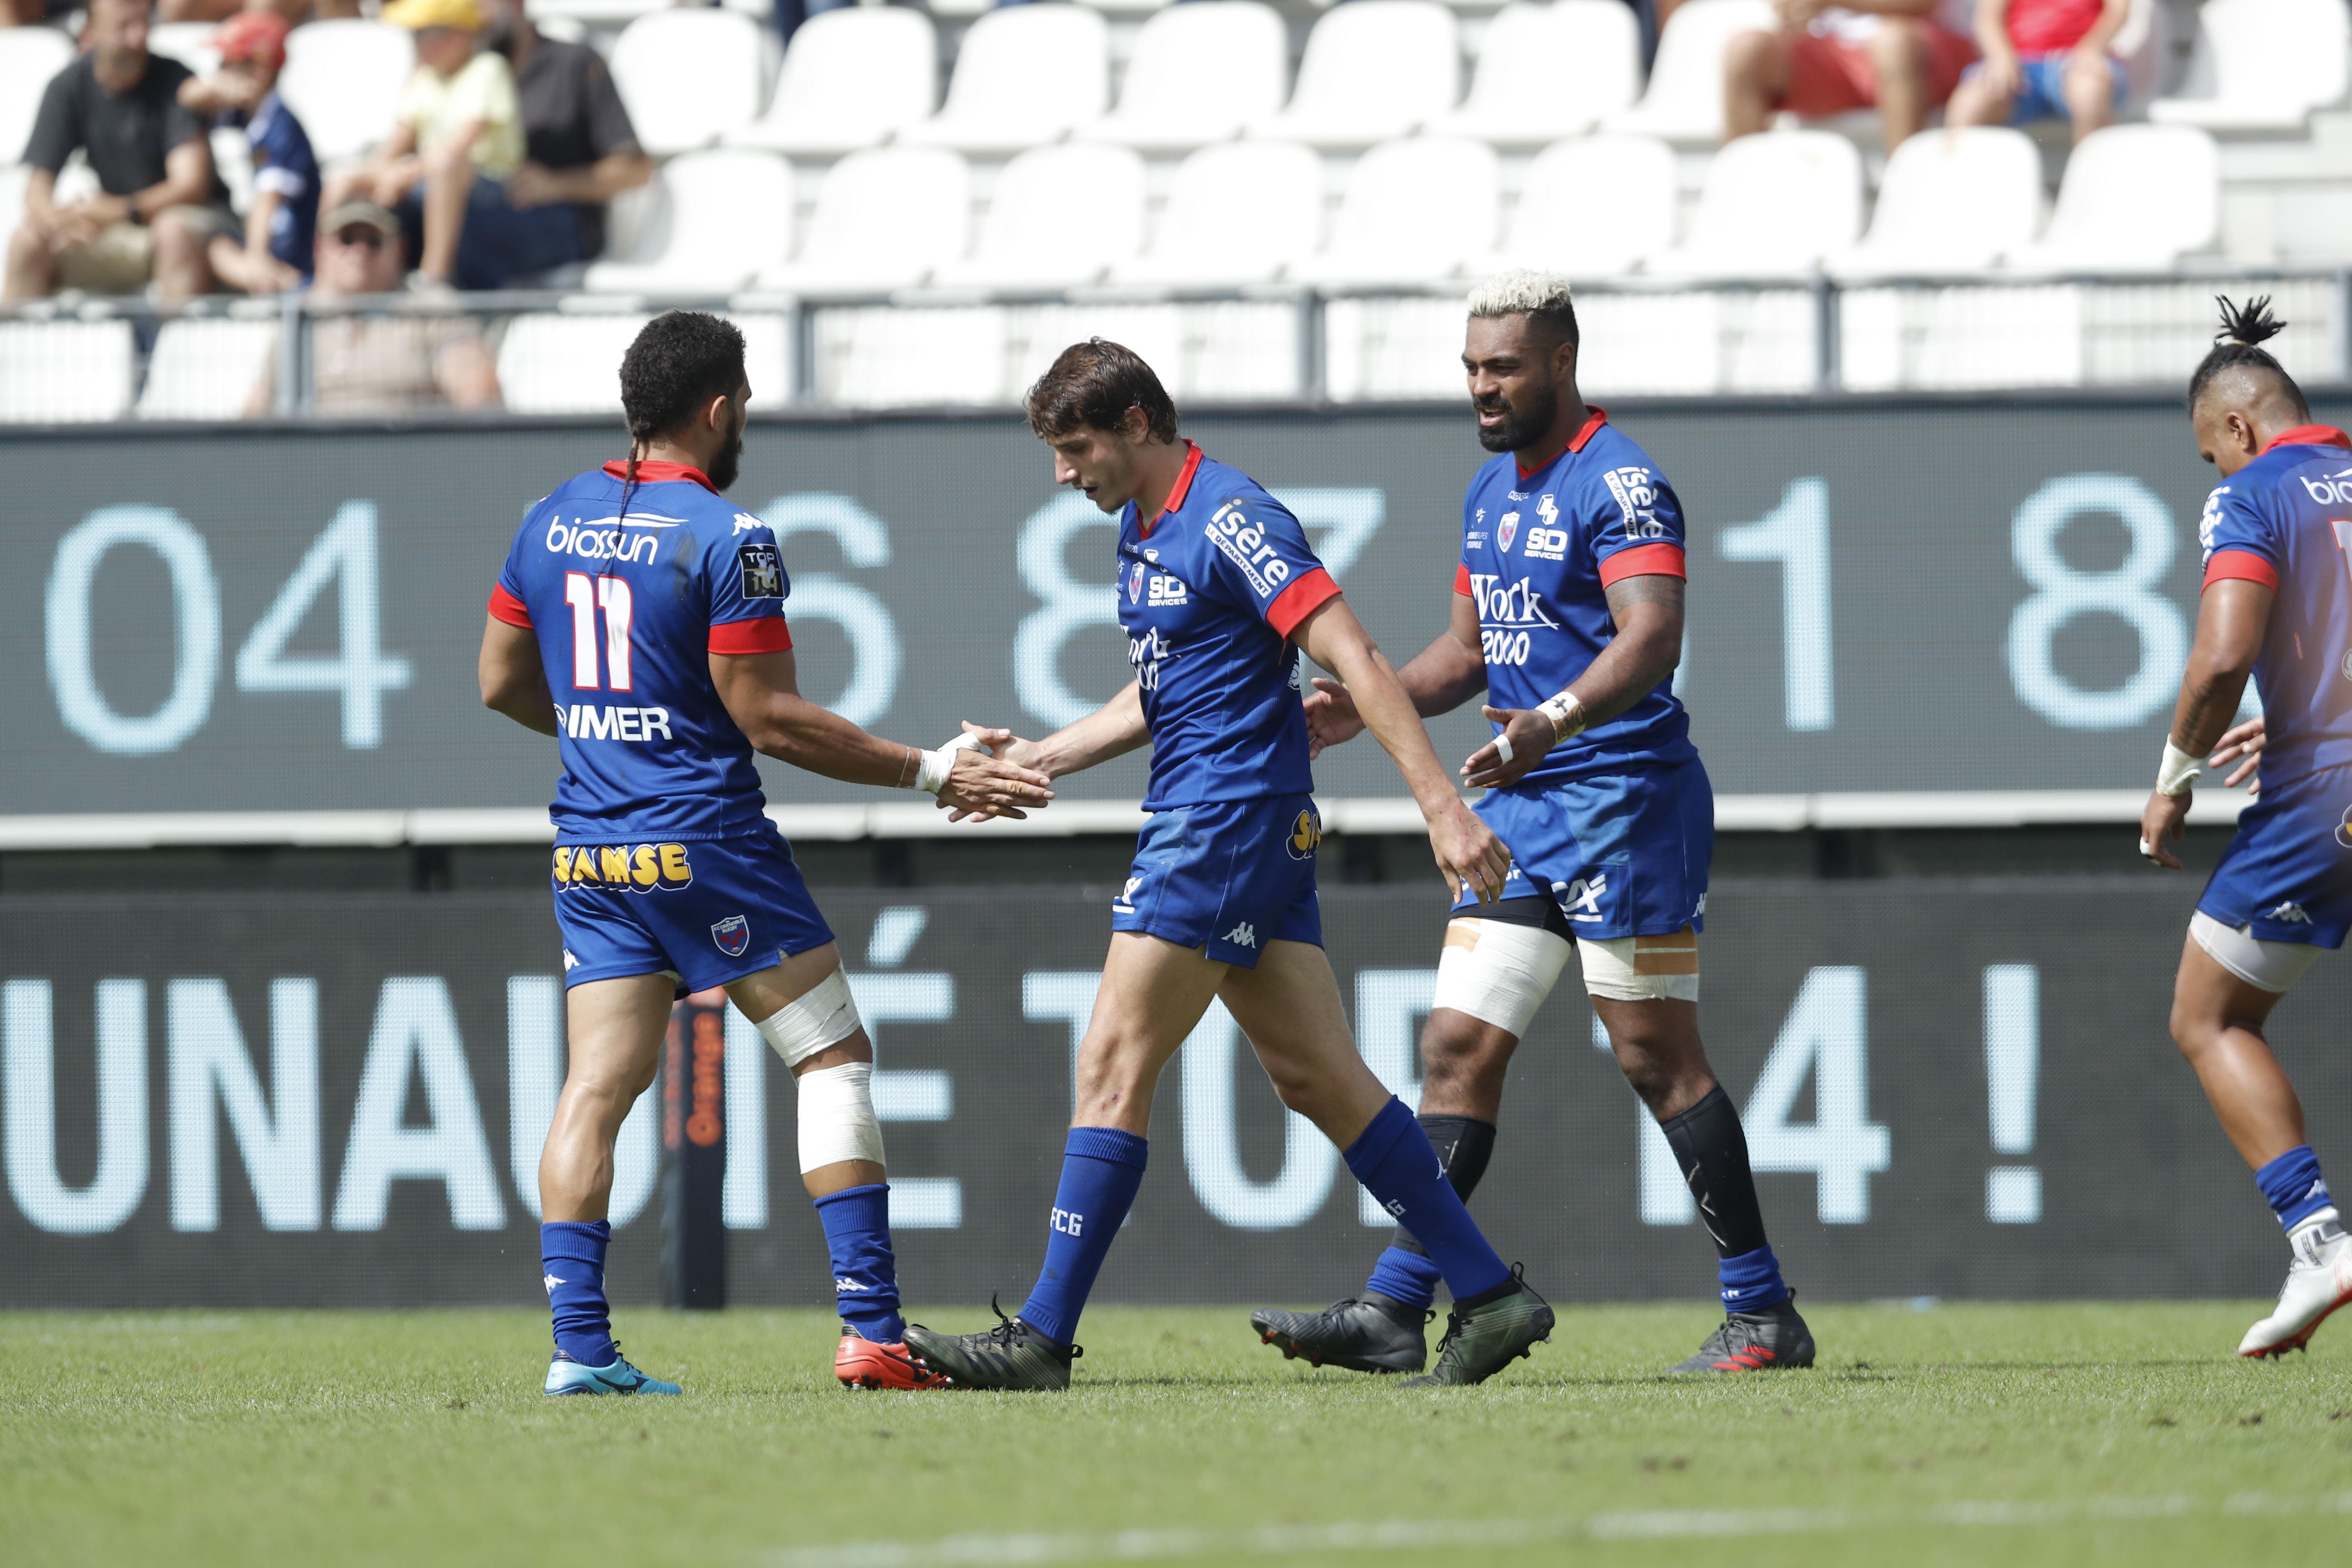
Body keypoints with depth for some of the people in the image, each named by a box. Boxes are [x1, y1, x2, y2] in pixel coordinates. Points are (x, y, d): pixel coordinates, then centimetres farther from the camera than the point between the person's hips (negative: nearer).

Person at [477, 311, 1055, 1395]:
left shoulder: (549, 522, 8)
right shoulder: (725, 538, -12)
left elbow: (502, 681, 16)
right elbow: (768, 717, -13)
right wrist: (931, 773, -8)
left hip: (589, 853, 6)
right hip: (705, 842, -6)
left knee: (596, 1087, 4)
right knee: (832, 1057, 3)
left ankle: (579, 1344, -6)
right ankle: (871, 1330, -4)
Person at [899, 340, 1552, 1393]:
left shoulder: (1230, 522, -14)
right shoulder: (1142, 528, 16)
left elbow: (1354, 660, -19)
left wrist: (1441, 803, -24)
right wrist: (1033, 761, 19)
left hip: (1227, 821, -10)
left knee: (1113, 1067, -9)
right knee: (1319, 1078, 8)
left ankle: (1042, 1339, -8)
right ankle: (1489, 1296, 10)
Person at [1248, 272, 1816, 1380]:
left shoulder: (1619, 484, -12)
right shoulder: (1492, 490, 16)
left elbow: (1652, 635, -26)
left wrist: (1556, 721, -43)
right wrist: (1366, 707, 9)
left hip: (1624, 791, -8)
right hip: (1520, 806, 8)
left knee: (1657, 1059, -6)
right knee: (1457, 1046, 2)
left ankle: (1764, 1315, 2)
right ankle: (1392, 1309, -1)